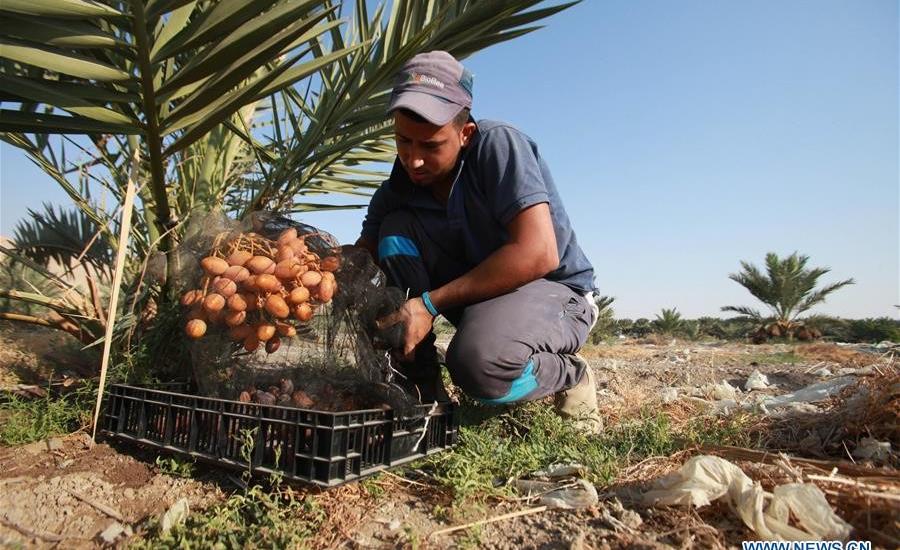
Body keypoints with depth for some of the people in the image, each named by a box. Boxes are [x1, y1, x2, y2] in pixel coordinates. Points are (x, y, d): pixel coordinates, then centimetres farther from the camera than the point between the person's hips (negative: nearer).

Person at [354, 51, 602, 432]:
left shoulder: (498, 144, -21)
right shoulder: (400, 185, -4)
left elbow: (538, 254, -31)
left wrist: (431, 303, -30)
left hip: (554, 290, -5)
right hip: (475, 292, 6)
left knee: (479, 361, -38)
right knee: (396, 229, -15)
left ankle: (569, 376, -1)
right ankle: (422, 387, -8)